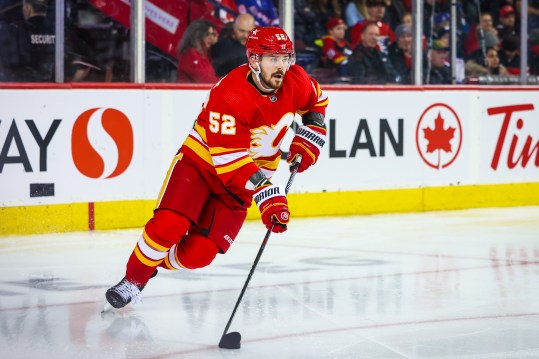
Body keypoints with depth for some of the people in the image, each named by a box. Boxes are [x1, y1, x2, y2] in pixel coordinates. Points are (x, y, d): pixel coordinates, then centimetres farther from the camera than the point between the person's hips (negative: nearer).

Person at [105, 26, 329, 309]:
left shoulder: (295, 82, -10)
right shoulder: (229, 95, -30)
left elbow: (316, 102, 15)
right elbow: (229, 160, -32)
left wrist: (307, 138, 1)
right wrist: (266, 194, -39)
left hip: (247, 174, 4)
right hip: (201, 161, -4)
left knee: (197, 254, -11)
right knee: (168, 225, -25)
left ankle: (159, 262, 20)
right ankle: (133, 279, 0)